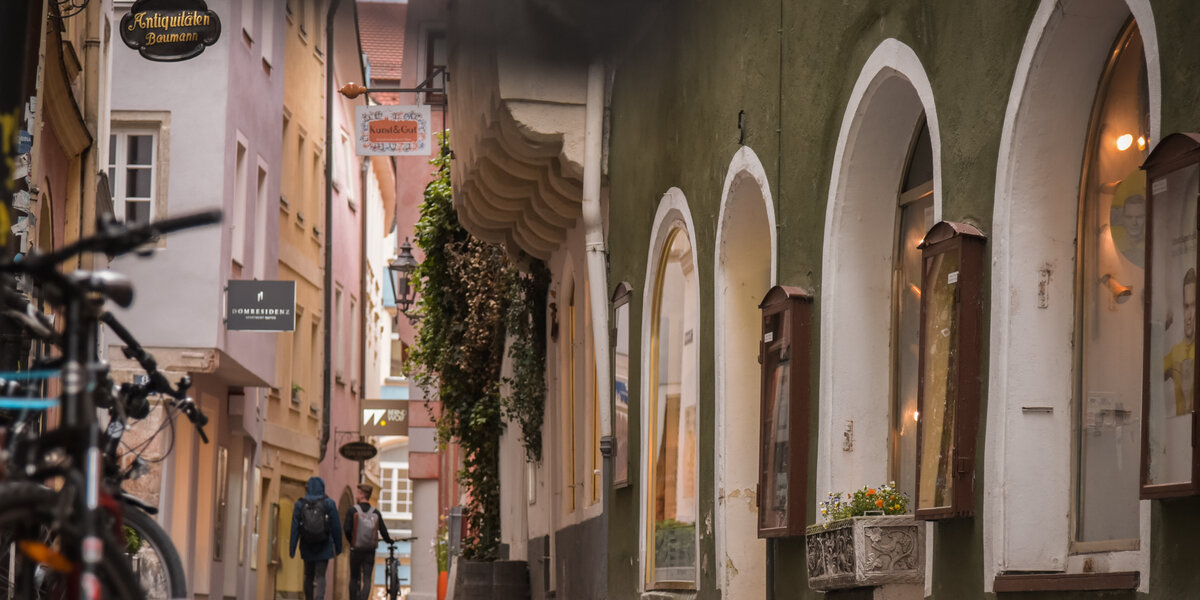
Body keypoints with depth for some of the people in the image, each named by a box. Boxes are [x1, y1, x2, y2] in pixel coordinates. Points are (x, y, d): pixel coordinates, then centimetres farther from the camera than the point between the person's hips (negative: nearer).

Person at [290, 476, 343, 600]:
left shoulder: (300, 504, -1)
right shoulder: (329, 503, -4)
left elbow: (295, 528, -5)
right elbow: (336, 527, -3)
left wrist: (292, 549, -3)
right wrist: (338, 547, 7)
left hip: (307, 547, 2)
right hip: (324, 547, -2)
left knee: (308, 576, 16)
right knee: (320, 576, -5)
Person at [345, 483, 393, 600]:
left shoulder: (352, 511, -7)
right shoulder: (376, 513, 0)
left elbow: (347, 530, -14)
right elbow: (383, 532, -1)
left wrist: (351, 541, 6)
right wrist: (389, 541, 21)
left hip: (356, 550, -1)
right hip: (370, 551, 1)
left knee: (354, 578, 12)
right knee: (367, 579, 1)